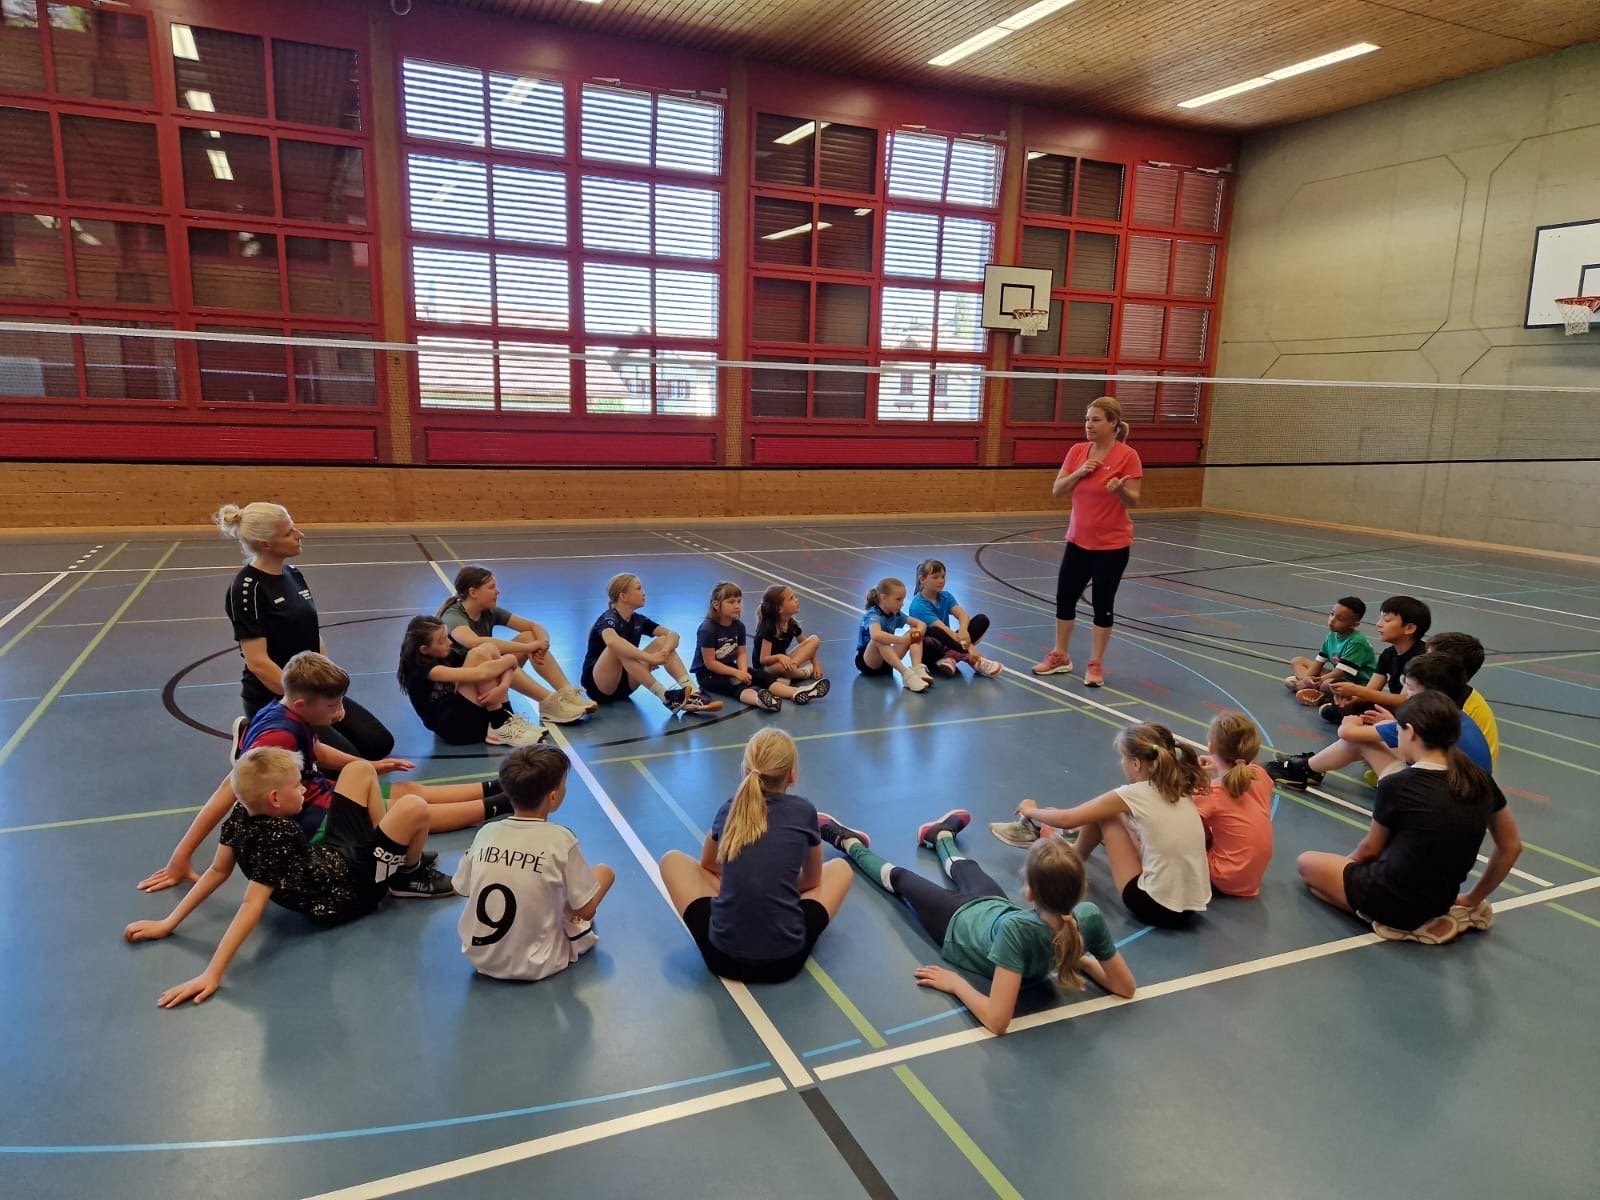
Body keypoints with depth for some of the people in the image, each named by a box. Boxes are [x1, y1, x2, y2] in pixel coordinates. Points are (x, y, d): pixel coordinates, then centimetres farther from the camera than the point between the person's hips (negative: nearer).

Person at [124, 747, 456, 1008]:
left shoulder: (240, 815, -11)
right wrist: (212, 974, -42)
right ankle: (409, 877, 4)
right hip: (349, 893, -9)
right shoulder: (279, 837, -34)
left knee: (360, 769, 13)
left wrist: (169, 923, -1)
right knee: (414, 808, -29)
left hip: (335, 857, 9)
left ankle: (399, 853, 18)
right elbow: (251, 906, -37)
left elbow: (218, 870, -4)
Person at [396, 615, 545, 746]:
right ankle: (500, 727, -17)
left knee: (489, 648, -6)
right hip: (454, 727, -8)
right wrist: (510, 659, -10)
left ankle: (507, 720, -12)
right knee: (479, 655, -20)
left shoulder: (451, 651, 8)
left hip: (474, 713, 8)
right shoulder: (419, 669, -16)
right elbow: (479, 674, -27)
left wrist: (503, 686, -22)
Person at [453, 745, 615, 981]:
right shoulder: (561, 839, -19)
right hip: (536, 965, -4)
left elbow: (461, 889, 8)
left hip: (479, 958, 5)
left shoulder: (486, 832, -7)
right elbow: (586, 910, -11)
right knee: (604, 872, 10)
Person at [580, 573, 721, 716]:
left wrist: (665, 651, -27)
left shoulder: (638, 620, 5)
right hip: (598, 686, -7)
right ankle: (666, 697, -39)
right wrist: (649, 658, -45)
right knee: (619, 647, -35)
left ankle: (692, 693, -28)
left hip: (623, 684, 7)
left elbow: (672, 634, -4)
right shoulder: (608, 619, -18)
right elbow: (611, 641, -43)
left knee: (663, 641, -8)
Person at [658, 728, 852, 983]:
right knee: (840, 868, 22)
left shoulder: (729, 810, 7)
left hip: (724, 957, 1)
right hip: (786, 959, -1)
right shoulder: (804, 810, 1)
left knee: (673, 859, 22)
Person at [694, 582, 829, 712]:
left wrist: (743, 672, -20)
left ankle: (797, 693, -33)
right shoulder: (708, 629, -21)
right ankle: (759, 699, -68)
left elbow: (741, 653, 1)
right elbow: (710, 663, -21)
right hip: (708, 673, -7)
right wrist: (737, 673, -23)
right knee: (736, 685, -37)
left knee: (764, 677, -13)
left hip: (730, 668, 7)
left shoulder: (738, 626, 1)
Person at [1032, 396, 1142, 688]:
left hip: (1112, 545, -5)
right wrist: (1079, 472, -15)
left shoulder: (1128, 455, -12)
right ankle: (1060, 656, 28)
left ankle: (1095, 664, 17)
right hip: (1078, 541, 5)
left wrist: (1119, 490, -33)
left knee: (1103, 604, 3)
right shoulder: (1077, 451, 1)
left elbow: (1133, 500, -12)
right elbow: (1056, 491, 0)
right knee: (1064, 598, 10)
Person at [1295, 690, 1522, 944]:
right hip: (1438, 900, 6)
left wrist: (1348, 863, 19)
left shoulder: (1396, 785, -18)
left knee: (1307, 862, 17)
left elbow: (1370, 849, -3)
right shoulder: (1480, 781, -3)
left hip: (1391, 901, -6)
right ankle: (1429, 917, 11)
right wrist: (1472, 899, 18)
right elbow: (1511, 846, 9)